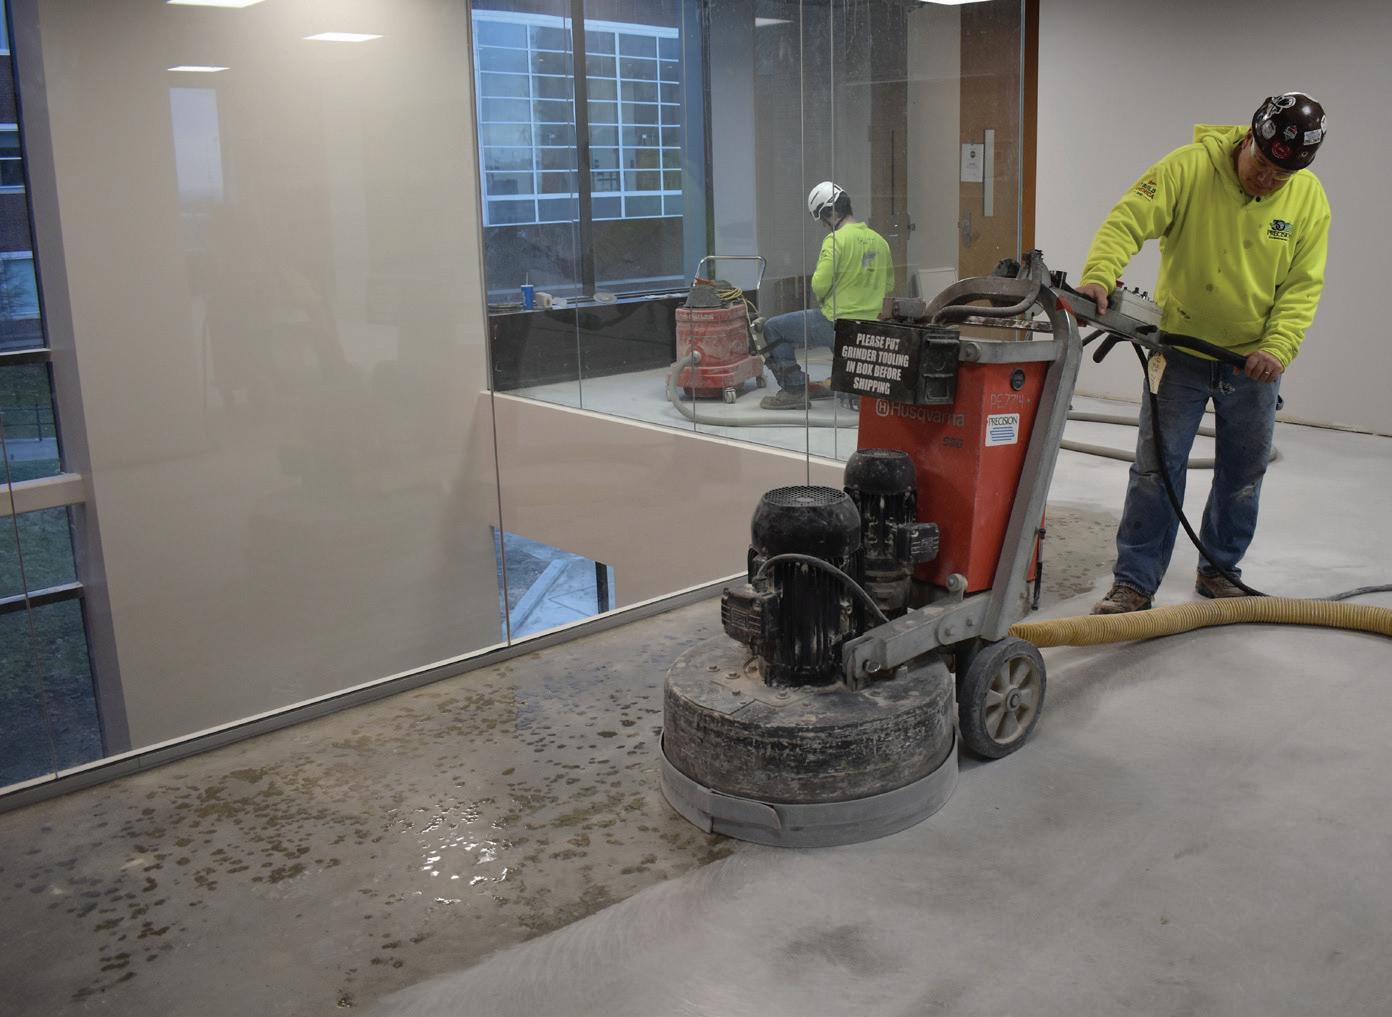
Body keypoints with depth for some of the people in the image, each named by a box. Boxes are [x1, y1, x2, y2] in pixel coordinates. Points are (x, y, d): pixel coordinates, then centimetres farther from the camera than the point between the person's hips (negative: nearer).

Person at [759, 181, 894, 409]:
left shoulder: (836, 240, -16)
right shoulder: (879, 241, 8)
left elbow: (819, 285, -20)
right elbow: (888, 284, 18)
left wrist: (821, 297, 2)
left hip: (834, 322, -8)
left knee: (773, 328, 4)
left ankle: (794, 390, 1)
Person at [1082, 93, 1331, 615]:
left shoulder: (1309, 199, -6)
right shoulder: (1189, 167, -15)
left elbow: (1302, 286, -6)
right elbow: (1127, 221, -24)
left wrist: (1279, 347, -21)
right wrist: (1100, 274, -43)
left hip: (1254, 358, 3)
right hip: (1181, 347, -3)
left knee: (1243, 473, 13)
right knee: (1156, 465, -5)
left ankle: (1219, 571, 30)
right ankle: (1134, 583, 2)